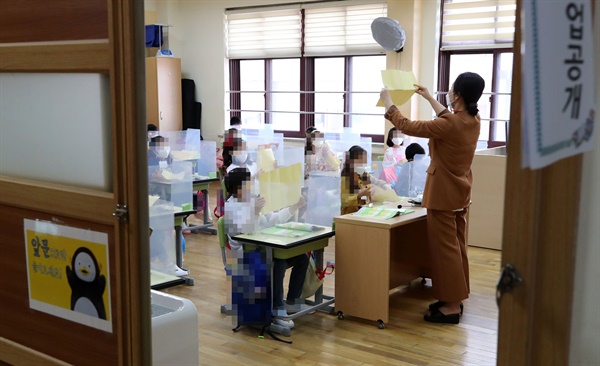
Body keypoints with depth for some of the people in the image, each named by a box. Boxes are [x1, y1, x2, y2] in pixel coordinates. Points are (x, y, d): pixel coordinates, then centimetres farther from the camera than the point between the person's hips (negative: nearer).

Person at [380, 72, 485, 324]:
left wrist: (388, 103, -3)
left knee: (444, 249, -2)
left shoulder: (449, 126, -25)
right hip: (460, 193, 9)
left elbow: (407, 126, -17)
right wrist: (428, 97, 31)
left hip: (443, 194, -9)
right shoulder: (473, 121, 1)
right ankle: (455, 299, 24)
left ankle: (451, 307, 4)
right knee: (457, 247, 14)